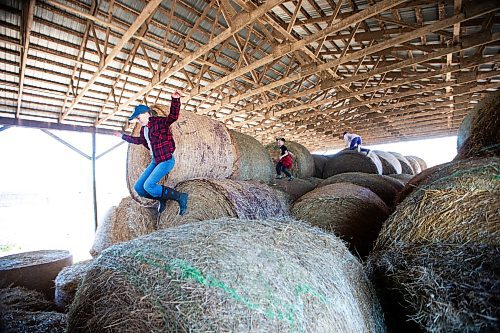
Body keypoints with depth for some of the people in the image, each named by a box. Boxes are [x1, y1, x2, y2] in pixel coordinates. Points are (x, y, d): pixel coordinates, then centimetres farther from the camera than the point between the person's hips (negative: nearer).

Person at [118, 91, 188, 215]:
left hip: (166, 160, -9)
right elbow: (139, 140, 34)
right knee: (138, 188, 6)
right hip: (155, 161, 9)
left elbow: (173, 116, -30)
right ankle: (162, 199, 22)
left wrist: (175, 100, -45)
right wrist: (124, 136, 46)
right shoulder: (143, 129, 14)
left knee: (148, 186, -22)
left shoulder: (159, 122, -11)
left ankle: (180, 197, -11)